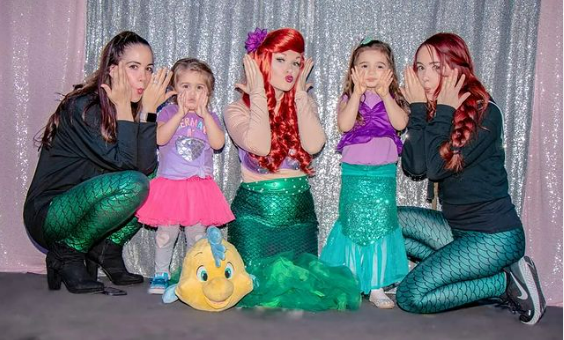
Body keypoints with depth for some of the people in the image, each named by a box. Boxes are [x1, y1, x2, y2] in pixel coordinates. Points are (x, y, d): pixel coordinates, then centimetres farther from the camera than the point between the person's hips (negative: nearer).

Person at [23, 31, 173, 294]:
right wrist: (122, 108, -22)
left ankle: (106, 250, 2)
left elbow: (146, 166, -12)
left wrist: (149, 110, -14)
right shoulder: (82, 107, -18)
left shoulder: (133, 108, 3)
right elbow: (124, 163, -26)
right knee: (132, 184, -30)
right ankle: (67, 253, -9)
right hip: (48, 214, -7)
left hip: (85, 207, 8)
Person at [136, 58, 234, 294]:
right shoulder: (169, 113, 5)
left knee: (197, 235, 7)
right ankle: (160, 275, 12)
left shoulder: (210, 117, 11)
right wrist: (181, 112, -14)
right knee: (166, 233, -1)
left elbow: (218, 143, -7)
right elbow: (160, 138, -14)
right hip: (170, 183, -2)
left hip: (200, 185, 2)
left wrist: (203, 113, -10)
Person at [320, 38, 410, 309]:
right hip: (354, 172, -1)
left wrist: (385, 94, -12)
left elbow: (400, 123, -13)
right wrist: (358, 92, -14)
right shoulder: (349, 98, 4)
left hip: (384, 173, 1)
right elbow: (344, 124, -16)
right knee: (353, 224, 4)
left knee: (381, 225, 2)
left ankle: (377, 286, 10)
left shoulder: (393, 99, 7)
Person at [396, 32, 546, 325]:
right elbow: (413, 168, -6)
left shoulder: (484, 113, -15)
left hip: (494, 235, -8)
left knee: (411, 296, -16)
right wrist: (418, 110, -9)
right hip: (457, 226, 8)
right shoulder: (435, 113, 7)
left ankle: (508, 283, -1)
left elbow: (436, 168, -25)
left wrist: (443, 112, -17)